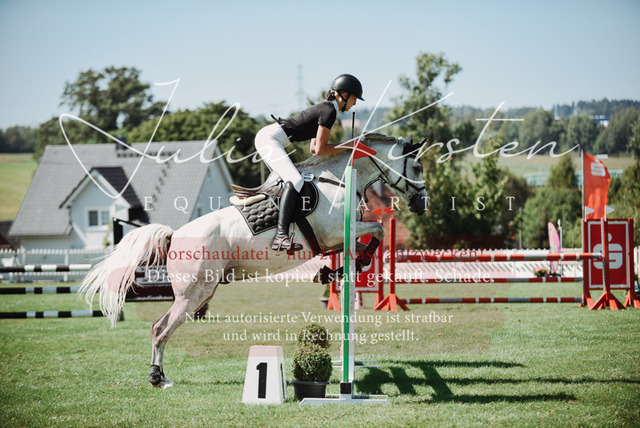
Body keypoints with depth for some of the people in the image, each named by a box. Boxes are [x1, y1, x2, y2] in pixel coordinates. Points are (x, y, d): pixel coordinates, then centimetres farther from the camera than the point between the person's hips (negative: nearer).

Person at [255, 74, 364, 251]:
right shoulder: (329, 111, -11)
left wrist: (347, 146, 15)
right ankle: (281, 236, -38)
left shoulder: (325, 109, 19)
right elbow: (319, 150, -15)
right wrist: (348, 146, -6)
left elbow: (313, 148, 20)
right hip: (269, 138, -11)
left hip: (267, 138, 11)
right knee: (295, 181, -26)